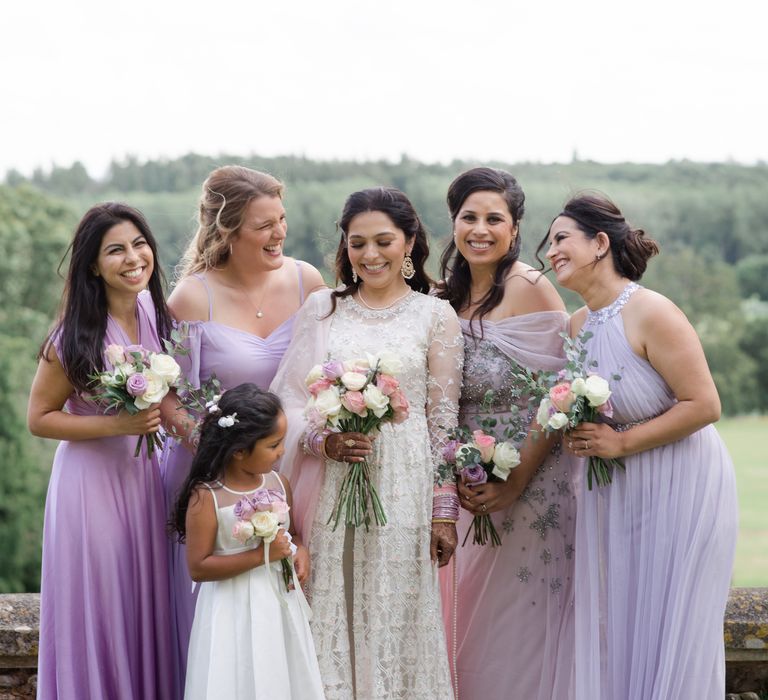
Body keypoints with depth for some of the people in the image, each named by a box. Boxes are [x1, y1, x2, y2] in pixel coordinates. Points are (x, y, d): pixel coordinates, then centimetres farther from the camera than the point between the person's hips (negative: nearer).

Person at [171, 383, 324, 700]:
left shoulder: (279, 483, 1)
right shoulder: (206, 496, -16)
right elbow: (198, 567, -16)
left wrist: (300, 551, -5)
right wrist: (261, 556, -21)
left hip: (281, 602, 5)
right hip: (236, 612, -5)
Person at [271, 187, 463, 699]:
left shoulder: (435, 316, 4)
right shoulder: (321, 309, 9)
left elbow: (444, 421, 3)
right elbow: (289, 397, 7)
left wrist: (445, 511, -1)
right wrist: (323, 440, -12)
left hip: (403, 487, -1)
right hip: (331, 488, 2)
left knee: (396, 619, 1)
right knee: (332, 620, 3)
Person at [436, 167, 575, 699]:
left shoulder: (531, 288, -12)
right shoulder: (449, 296, 7)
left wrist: (516, 483, -18)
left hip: (532, 480, -6)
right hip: (473, 487, 6)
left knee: (525, 611, 0)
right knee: (477, 611, 12)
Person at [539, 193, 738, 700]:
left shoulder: (651, 313, -17)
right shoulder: (579, 324, 7)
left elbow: (704, 406, -20)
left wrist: (622, 443, -18)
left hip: (680, 492, -7)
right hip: (614, 496, 7)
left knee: (670, 636, -1)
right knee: (614, 634, 9)